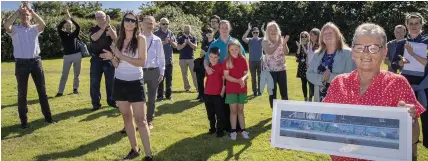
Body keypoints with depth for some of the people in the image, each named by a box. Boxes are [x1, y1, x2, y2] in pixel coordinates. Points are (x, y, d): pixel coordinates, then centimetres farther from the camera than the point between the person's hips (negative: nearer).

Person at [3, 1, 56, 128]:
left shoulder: (35, 28, 6)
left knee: (42, 90, 6)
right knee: (22, 93, 5)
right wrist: (18, 10, -15)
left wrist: (30, 9, -16)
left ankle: (47, 116, 16)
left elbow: (43, 24, -16)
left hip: (36, 61, 1)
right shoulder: (15, 29, 3)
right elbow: (6, 25, -20)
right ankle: (23, 120, 15)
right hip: (21, 63, -1)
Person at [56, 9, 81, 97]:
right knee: (64, 75, -2)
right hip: (67, 56, -1)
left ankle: (75, 88, 23)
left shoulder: (74, 33, 9)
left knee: (77, 74, 9)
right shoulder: (62, 34, 8)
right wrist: (65, 19, -18)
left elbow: (78, 27, -9)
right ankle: (60, 91, -1)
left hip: (77, 55, 1)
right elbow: (58, 27, -12)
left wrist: (71, 18, -15)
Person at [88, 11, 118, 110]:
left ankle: (111, 101, 19)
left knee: (110, 81, 6)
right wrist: (104, 27, -24)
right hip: (96, 59, 0)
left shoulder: (111, 28, 4)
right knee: (94, 82, 0)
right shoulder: (93, 30, 2)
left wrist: (108, 25, -23)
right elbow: (94, 38, -21)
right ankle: (96, 103, 8)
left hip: (109, 58, 0)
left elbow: (115, 38, -17)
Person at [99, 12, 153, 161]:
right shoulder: (119, 40, 6)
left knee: (140, 119, -5)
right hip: (119, 83, 5)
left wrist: (121, 56, -16)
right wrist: (112, 57, -13)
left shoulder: (140, 38, -7)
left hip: (135, 83, -5)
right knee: (126, 117, 11)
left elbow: (142, 62, -15)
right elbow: (117, 65, 7)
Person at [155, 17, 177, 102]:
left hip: (169, 59, 4)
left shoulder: (171, 33, 8)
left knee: (169, 78, 9)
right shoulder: (156, 33, -5)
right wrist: (164, 42, -24)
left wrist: (172, 42, -11)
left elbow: (176, 46, 9)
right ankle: (160, 96, 4)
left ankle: (168, 95, 17)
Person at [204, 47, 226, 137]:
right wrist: (205, 90, 13)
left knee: (219, 114, 2)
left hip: (218, 94, -5)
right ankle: (212, 128, 30)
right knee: (210, 114, 15)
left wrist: (222, 93, -12)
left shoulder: (221, 67, -9)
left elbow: (224, 81, -9)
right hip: (208, 94, 6)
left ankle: (220, 130, 13)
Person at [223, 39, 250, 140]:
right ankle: (233, 130, 12)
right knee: (233, 110, 3)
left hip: (242, 88, 2)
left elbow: (246, 73, 1)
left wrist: (243, 79, -22)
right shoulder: (227, 61, -5)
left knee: (240, 110, 11)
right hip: (231, 89, -2)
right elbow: (226, 76, -11)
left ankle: (243, 130, 18)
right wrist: (238, 81, -22)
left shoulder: (243, 59, 2)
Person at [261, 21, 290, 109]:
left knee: (284, 91, 5)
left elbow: (286, 53, -6)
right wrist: (278, 44, -29)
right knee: (272, 92, 2)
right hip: (270, 70, -3)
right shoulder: (265, 41, -3)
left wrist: (284, 44, -23)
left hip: (281, 69, 3)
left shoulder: (281, 40, 5)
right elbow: (269, 52, -21)